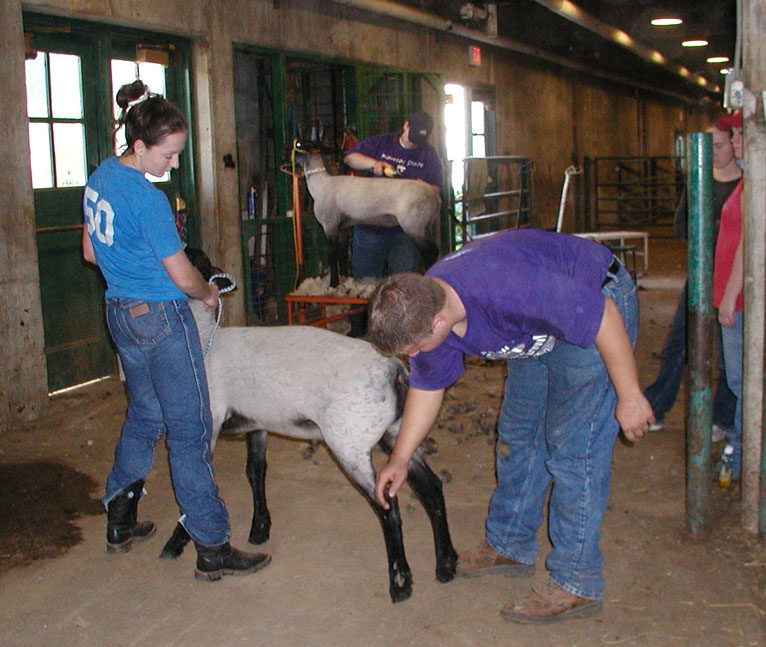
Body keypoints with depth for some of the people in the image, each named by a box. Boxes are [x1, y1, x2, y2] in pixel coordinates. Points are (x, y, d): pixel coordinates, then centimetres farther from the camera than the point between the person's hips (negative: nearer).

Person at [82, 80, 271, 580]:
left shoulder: (100, 178, 6)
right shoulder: (148, 199, -21)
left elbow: (92, 251, 17)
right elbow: (184, 279, -17)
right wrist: (209, 294, 3)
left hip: (121, 313, 9)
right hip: (162, 318, -9)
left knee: (143, 417, 22)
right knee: (190, 431, -2)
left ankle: (121, 523, 32)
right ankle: (213, 548, 5)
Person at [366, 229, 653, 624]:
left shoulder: (506, 288, -41)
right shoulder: (422, 310, -14)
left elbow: (603, 317, -31)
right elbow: (427, 386, 5)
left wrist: (629, 397, -22)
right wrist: (400, 459, 8)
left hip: (600, 306, -8)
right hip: (540, 334, 8)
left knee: (572, 449, -11)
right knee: (517, 437, 13)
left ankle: (577, 584, -2)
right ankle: (509, 546, 30)